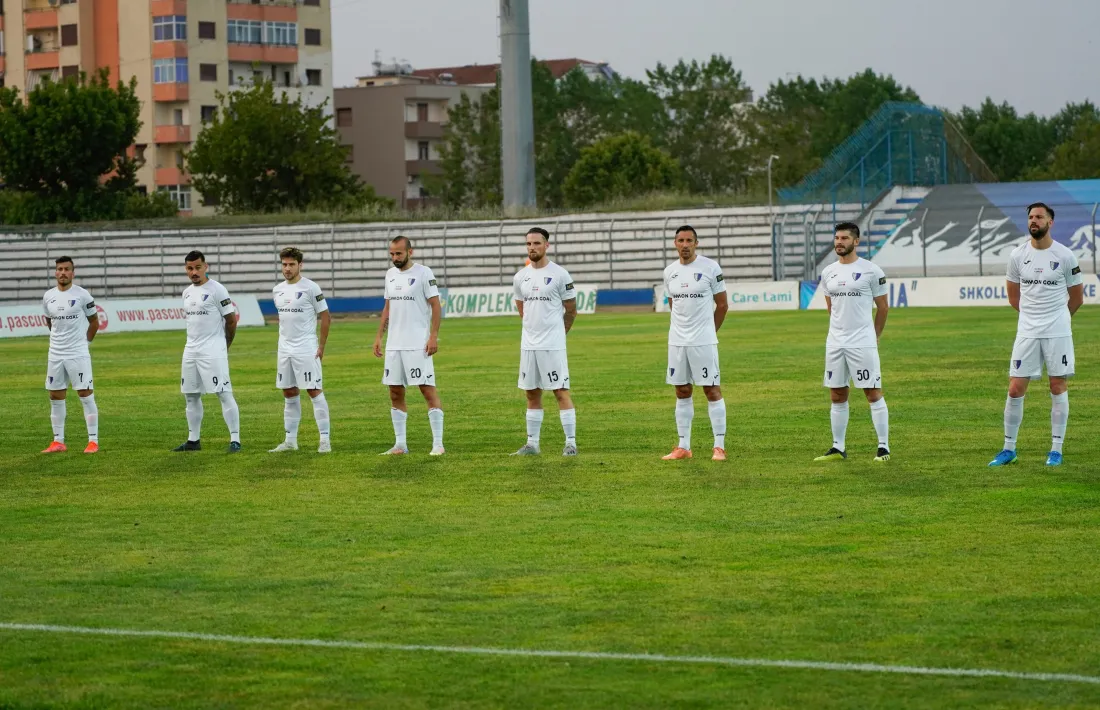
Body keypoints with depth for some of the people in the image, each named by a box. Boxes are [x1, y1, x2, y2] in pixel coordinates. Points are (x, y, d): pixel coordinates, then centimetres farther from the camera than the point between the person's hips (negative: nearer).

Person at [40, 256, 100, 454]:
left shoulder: (82, 295, -7)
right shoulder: (48, 297, 6)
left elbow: (94, 322, 4)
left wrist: (83, 341, 7)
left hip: (78, 354, -5)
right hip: (55, 355, 5)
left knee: (86, 395, -5)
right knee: (55, 397, 7)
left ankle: (93, 441, -2)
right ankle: (58, 442, 15)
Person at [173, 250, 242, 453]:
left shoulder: (217, 290, -9)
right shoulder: (187, 292, 13)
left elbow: (231, 320, -6)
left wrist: (223, 346, 3)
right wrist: (194, 343, 16)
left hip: (213, 352, -8)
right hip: (191, 351, 8)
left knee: (224, 393, -11)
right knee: (191, 396, 11)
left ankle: (235, 440, -11)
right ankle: (193, 440, 20)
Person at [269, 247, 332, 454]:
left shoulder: (311, 288, -9)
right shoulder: (277, 291, 11)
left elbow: (325, 318, -6)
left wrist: (321, 346, -9)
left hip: (306, 349, -7)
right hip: (284, 350, 7)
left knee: (314, 391, -7)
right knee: (289, 394, 10)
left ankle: (325, 440, -5)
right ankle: (290, 440, 16)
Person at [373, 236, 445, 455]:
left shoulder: (423, 273, -6)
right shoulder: (390, 274, 14)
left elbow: (435, 306, -8)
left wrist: (434, 335, -16)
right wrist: (378, 336, 15)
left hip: (418, 344, -7)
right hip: (393, 345, 7)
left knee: (428, 390, -7)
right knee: (395, 393, 7)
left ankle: (438, 443, -5)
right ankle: (400, 444, 14)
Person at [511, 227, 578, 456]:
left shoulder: (559, 275, -6)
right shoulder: (520, 277, 8)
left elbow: (571, 310, 3)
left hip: (553, 345, -5)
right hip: (528, 344, 5)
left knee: (561, 392, -6)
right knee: (532, 394, 9)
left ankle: (571, 442, -3)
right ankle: (532, 444, 15)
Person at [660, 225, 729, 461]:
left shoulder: (710, 268, -5)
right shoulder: (670, 271, 9)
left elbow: (722, 305, 1)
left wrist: (708, 331, 7)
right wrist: (680, 330, 15)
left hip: (704, 342, -5)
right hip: (676, 342, 5)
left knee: (712, 390, -4)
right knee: (682, 392, 8)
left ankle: (719, 446, -2)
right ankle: (683, 447, 14)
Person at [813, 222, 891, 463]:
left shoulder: (871, 271, -5)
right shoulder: (828, 272, 10)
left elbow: (883, 307, 2)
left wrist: (873, 337, 8)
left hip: (863, 344, -5)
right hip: (835, 343, 5)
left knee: (873, 392, -4)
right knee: (837, 396, 8)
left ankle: (883, 447, 0)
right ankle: (838, 448, 15)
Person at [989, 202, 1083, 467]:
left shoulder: (1064, 255, -4)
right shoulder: (1018, 255, 2)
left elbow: (1076, 298, 8)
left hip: (1058, 332, -2)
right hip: (1027, 332, 2)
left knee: (1058, 386, 2)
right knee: (1015, 389, 0)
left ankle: (1056, 450, 10)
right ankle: (1009, 449, 11)